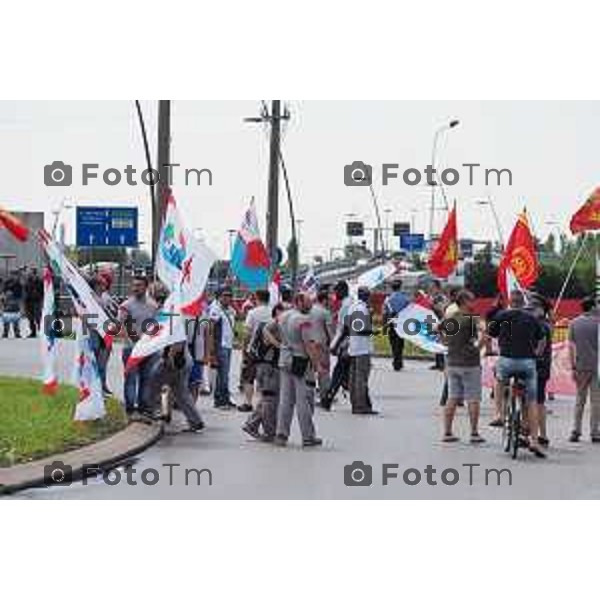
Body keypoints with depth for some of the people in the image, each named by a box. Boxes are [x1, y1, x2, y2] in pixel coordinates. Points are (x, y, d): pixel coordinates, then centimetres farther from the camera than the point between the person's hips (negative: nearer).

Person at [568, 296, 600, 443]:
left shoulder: (574, 323, 4)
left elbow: (571, 346, 1)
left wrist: (573, 367, 3)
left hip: (580, 366, 3)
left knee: (579, 400, 11)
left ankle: (575, 431, 6)